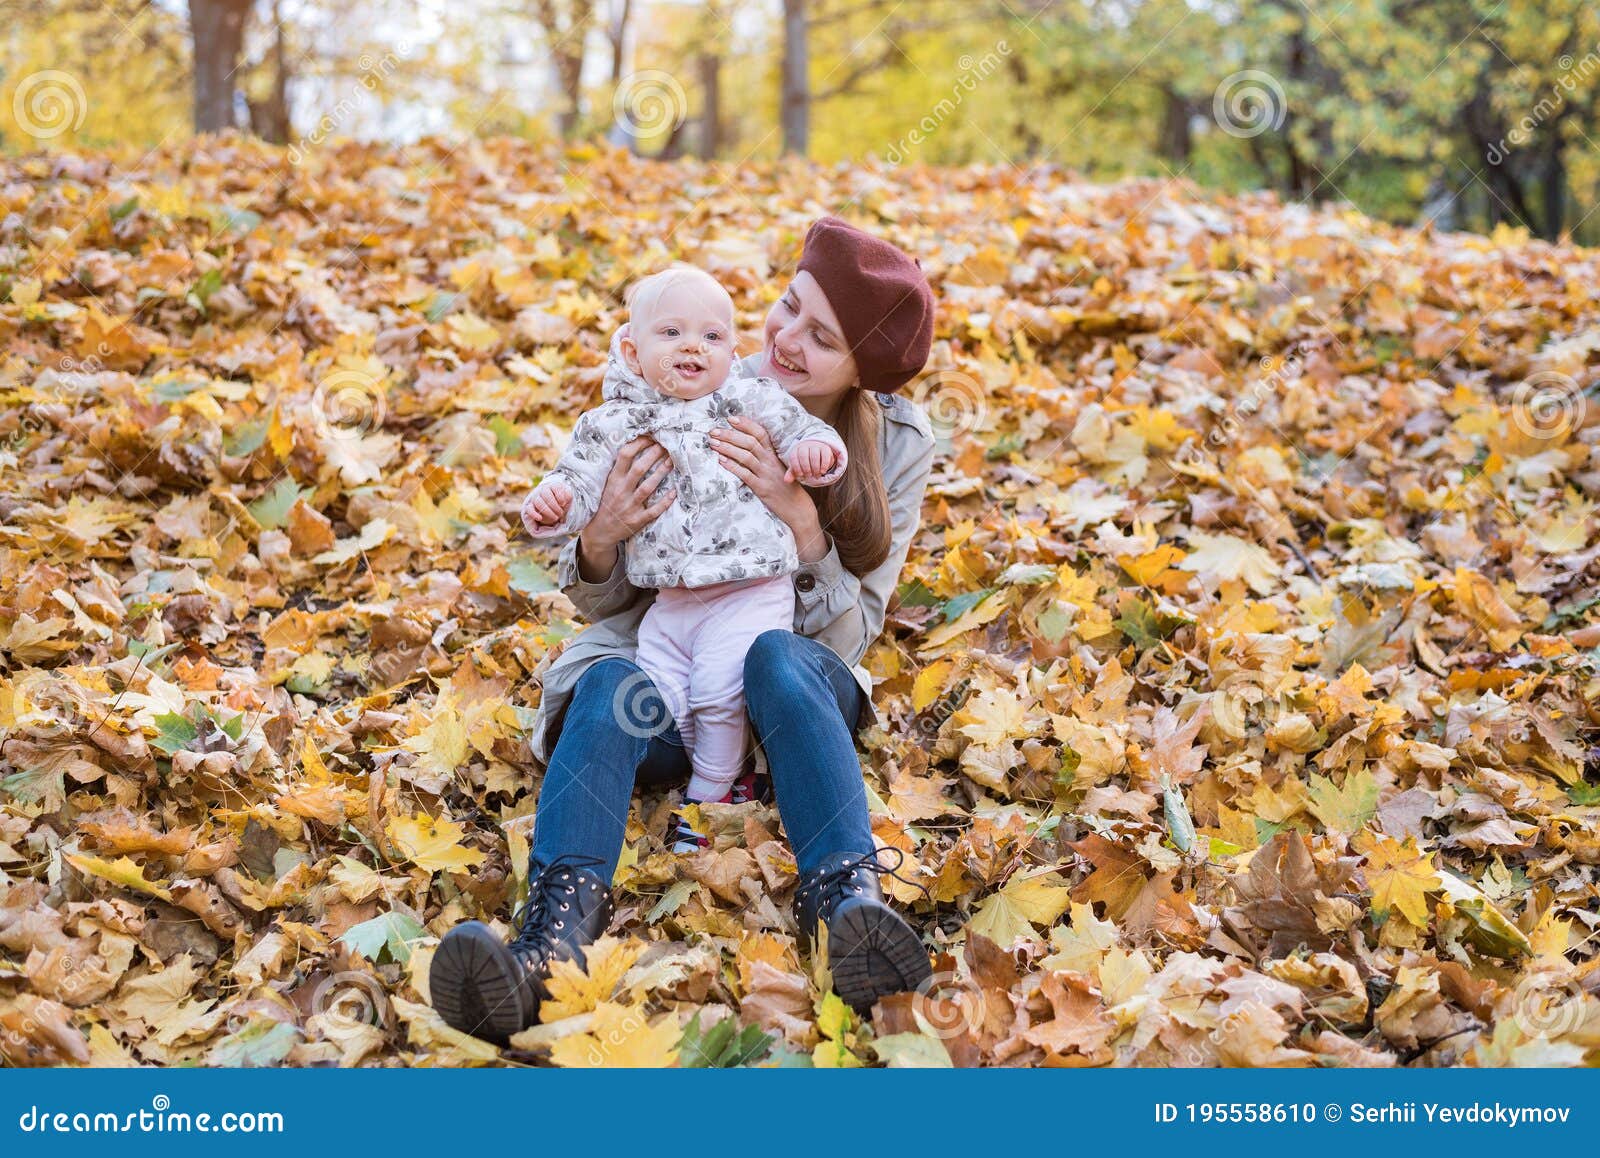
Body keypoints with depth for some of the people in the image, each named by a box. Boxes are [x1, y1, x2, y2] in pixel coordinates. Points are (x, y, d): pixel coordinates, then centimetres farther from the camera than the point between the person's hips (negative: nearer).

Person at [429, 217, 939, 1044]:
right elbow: (599, 603, -2)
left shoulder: (897, 447, -5)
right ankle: (552, 936, -54)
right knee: (613, 685, -34)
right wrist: (602, 541, -26)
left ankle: (850, 909, -50)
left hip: (793, 675, 0)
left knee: (780, 658, -35)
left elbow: (847, 637, -8)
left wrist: (802, 522, -25)